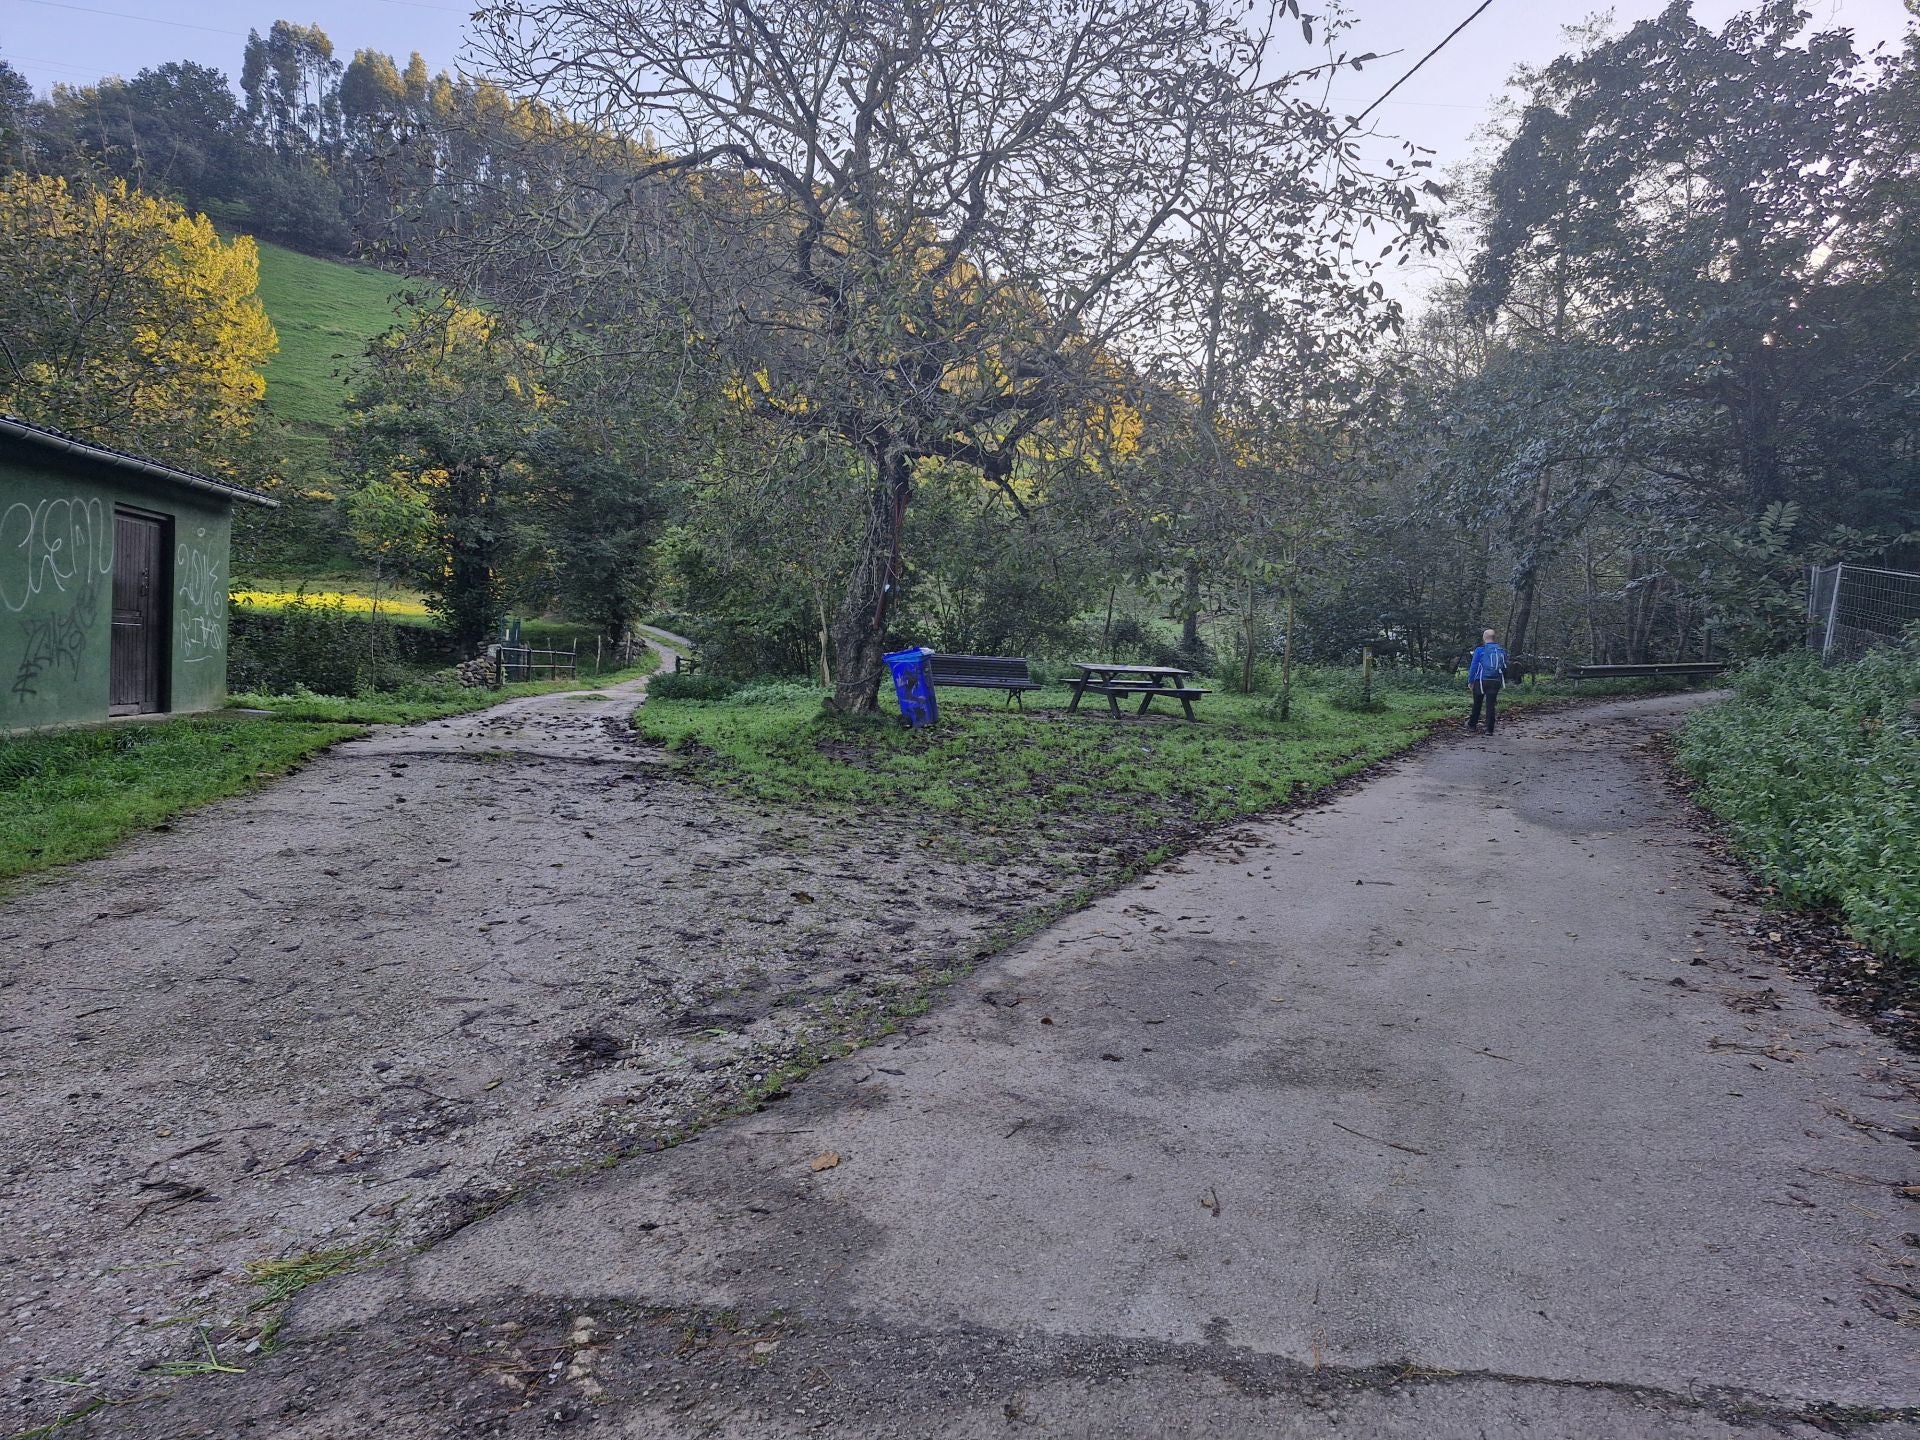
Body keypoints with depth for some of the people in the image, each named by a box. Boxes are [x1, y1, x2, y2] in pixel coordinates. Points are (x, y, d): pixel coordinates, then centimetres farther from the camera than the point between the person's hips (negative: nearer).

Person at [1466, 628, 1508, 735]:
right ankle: (1489, 729, 1)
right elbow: (1505, 668, 12)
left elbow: (1473, 667, -7)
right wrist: (1503, 682, 18)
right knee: (1491, 705, 4)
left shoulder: (1480, 650, -7)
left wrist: (1470, 681, -1)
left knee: (1477, 704, 13)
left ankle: (1472, 724, 25)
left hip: (1481, 681, -3)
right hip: (1496, 681, 3)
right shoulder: (1501, 651, 7)